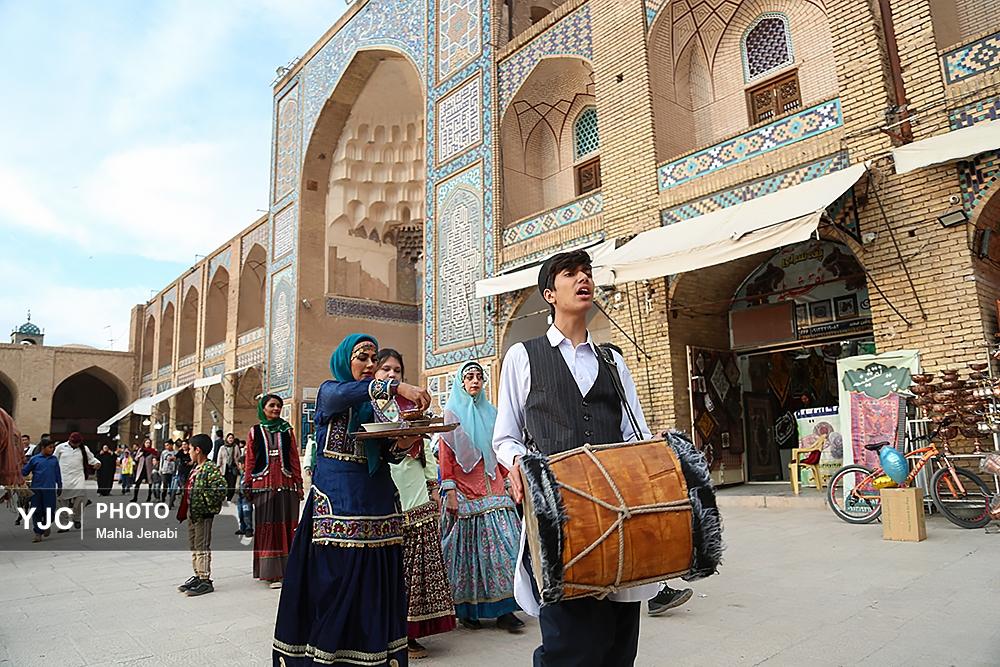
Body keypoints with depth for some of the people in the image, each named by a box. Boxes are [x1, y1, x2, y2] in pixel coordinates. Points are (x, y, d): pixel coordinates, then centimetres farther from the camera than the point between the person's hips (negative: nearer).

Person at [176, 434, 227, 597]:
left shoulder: (211, 468, -16)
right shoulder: (195, 469, 13)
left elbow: (221, 489, -25)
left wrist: (207, 503, -18)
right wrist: (184, 511, 14)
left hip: (203, 515, -10)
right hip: (192, 514, 10)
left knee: (202, 548, -3)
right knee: (193, 547, 16)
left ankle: (205, 581, 4)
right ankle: (198, 576, 26)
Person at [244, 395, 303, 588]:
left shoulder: (287, 431, 9)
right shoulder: (255, 432, 7)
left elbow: (294, 458, 7)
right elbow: (249, 461, 6)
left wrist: (299, 483, 3)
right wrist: (247, 486, 1)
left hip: (286, 485, 1)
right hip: (263, 485, -1)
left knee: (286, 526, 2)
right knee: (266, 527, 1)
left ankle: (287, 570, 10)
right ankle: (271, 573, 5)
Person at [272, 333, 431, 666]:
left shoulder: (375, 405, 18)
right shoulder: (329, 391, 3)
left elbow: (390, 454, 11)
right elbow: (344, 393, -24)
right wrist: (397, 387, -37)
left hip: (377, 501, 5)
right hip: (337, 500, -5)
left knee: (376, 585, 4)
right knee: (335, 585, -5)